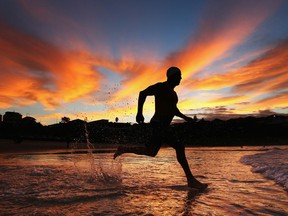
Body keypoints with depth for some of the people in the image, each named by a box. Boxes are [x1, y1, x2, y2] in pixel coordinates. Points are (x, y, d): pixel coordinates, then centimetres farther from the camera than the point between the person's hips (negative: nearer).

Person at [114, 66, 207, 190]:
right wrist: (139, 113, -23)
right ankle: (191, 180, -1)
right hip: (159, 124, -10)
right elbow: (143, 93, -15)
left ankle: (123, 149, 27)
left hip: (164, 125, 10)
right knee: (179, 147, -11)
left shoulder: (173, 92, 20)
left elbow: (174, 109, 32)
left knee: (151, 152, 15)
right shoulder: (161, 87, -8)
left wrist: (185, 117, 20)